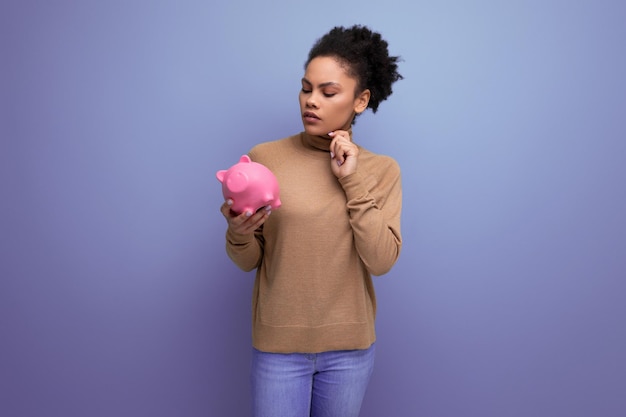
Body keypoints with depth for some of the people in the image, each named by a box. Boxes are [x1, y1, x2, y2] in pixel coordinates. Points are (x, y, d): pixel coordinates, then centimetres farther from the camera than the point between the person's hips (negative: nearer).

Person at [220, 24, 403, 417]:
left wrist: (353, 182, -16)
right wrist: (238, 234, -24)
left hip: (350, 346, 2)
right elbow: (249, 261, -2)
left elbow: (381, 261, -13)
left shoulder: (381, 170, -3)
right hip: (278, 343, -1)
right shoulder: (265, 157, -6)